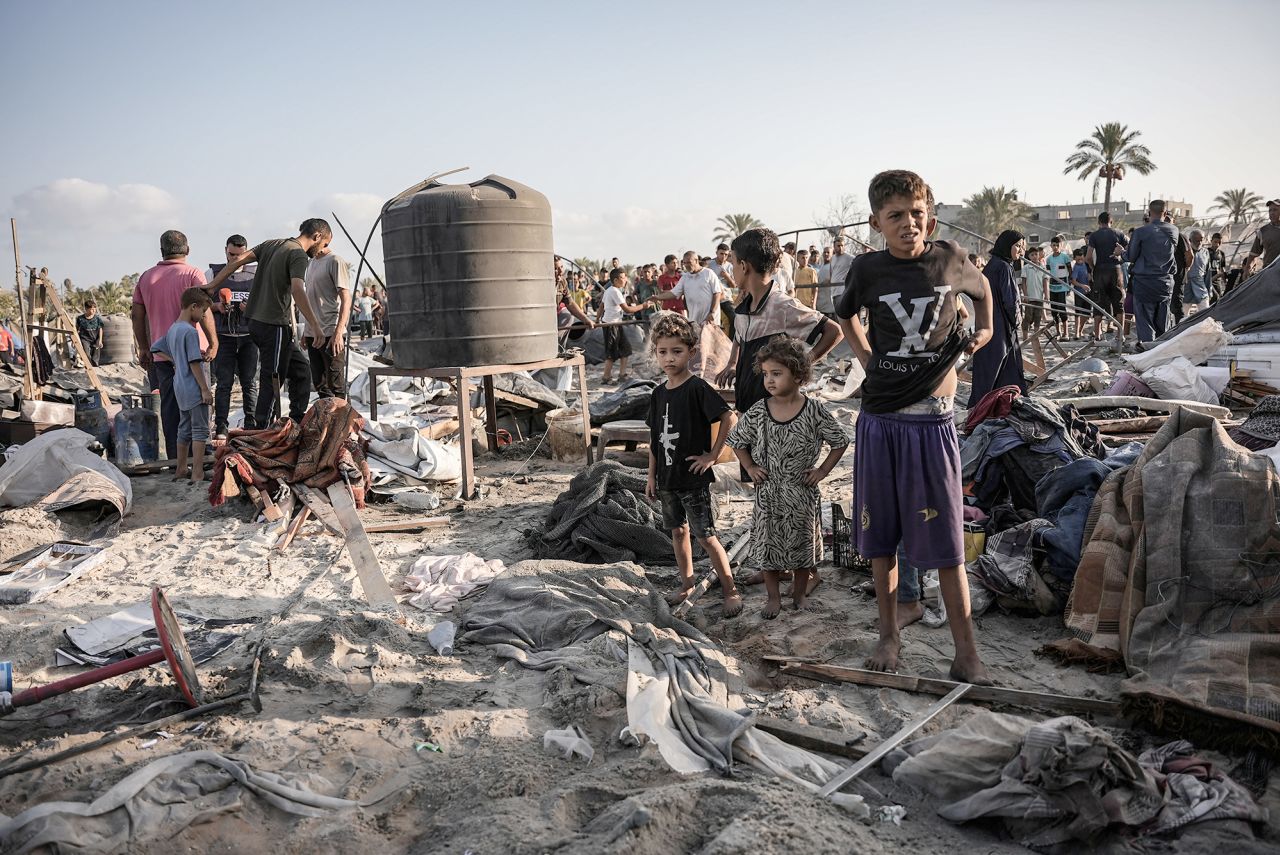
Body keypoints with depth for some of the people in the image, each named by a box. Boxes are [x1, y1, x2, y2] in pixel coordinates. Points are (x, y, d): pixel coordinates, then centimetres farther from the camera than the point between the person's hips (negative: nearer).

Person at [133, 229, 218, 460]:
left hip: (161, 353, 4)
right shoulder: (193, 275, -5)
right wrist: (213, 343, -10)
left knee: (169, 405, 9)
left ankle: (174, 456, 11)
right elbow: (204, 311, -15)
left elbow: (137, 315, 10)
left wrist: (143, 348, 16)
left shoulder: (146, 277, 10)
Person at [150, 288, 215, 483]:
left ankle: (181, 470, 22)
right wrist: (205, 389, -15)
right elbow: (194, 363, -19)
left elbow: (155, 348, 22)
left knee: (184, 429, 16)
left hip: (180, 389, 9)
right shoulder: (190, 331, -16)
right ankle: (197, 474, -6)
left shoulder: (172, 329, 11)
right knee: (200, 430, -5)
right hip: (194, 389, -9)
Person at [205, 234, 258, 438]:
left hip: (248, 337, 1)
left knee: (249, 382, 4)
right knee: (224, 382, -3)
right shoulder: (213, 273, 6)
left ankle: (251, 425, 10)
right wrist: (217, 306, -12)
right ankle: (221, 427, -1)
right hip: (223, 336, -1)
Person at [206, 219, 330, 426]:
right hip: (274, 325, -9)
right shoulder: (299, 255, -12)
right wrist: (315, 325, -34)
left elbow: (237, 261, 10)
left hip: (257, 322, 9)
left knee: (301, 370, 16)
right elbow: (297, 290, -28)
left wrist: (211, 286, 10)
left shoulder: (272, 244, 14)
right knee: (272, 381, -4)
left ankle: (298, 423, 19)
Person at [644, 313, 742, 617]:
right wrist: (652, 476, 13)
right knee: (678, 531, 17)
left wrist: (712, 456, -16)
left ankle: (730, 590, 8)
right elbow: (654, 437, 12)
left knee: (706, 536, -3)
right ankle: (687, 585, 32)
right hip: (667, 478, 7)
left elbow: (728, 419, -18)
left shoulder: (697, 388, -14)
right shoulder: (658, 393, 6)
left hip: (693, 478, -7)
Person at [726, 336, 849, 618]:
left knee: (801, 545, 12)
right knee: (767, 545, 9)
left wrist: (823, 470, -5)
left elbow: (840, 441, 1)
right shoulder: (758, 411, -6)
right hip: (768, 493, 1)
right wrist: (750, 468, 0)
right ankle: (773, 597, 26)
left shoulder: (813, 411, -11)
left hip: (802, 492, -1)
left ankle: (799, 595, 32)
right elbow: (737, 440, 9)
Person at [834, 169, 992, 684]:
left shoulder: (950, 259, 0)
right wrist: (868, 359, 9)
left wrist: (983, 331, 13)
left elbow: (981, 288, 23)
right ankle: (889, 637, 24)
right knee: (879, 536, 9)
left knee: (945, 542, -1)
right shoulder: (868, 269, 0)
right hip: (880, 418, 2)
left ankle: (965, 653, 9)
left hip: (932, 420, -1)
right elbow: (846, 315, 20)